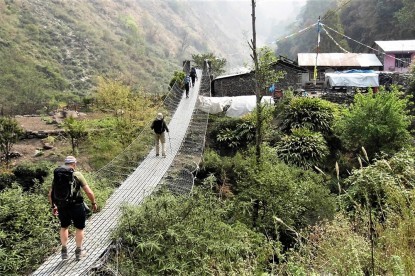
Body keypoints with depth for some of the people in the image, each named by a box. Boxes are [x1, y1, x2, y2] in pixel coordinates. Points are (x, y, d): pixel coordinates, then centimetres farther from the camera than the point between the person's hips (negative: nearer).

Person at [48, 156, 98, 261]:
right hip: (76, 206, -4)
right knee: (79, 228, 17)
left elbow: (50, 194, 10)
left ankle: (64, 251, 31)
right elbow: (89, 192, -9)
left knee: (64, 227, 27)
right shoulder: (77, 175, -7)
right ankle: (78, 251, 27)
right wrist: (94, 203, 6)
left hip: (62, 207, 4)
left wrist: (53, 206, 24)